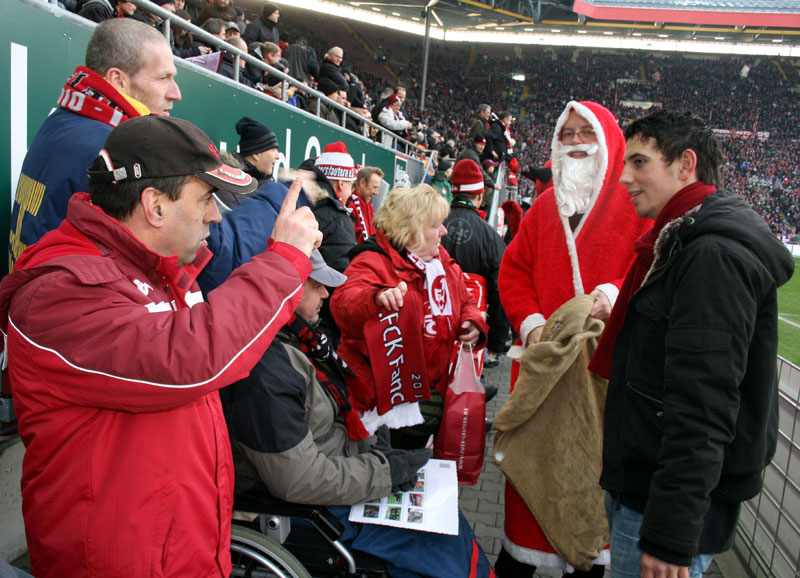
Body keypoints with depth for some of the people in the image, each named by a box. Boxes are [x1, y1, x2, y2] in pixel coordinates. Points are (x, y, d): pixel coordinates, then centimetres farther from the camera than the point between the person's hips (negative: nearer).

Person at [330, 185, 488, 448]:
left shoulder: (441, 262, 14)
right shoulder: (374, 262, -10)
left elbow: (464, 302, 25)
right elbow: (343, 301, -28)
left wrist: (472, 323, 2)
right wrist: (377, 297, -49)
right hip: (388, 381, -7)